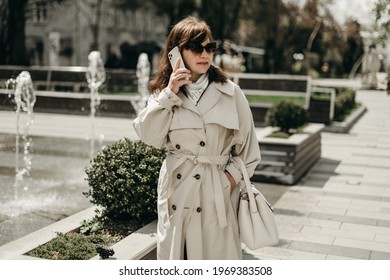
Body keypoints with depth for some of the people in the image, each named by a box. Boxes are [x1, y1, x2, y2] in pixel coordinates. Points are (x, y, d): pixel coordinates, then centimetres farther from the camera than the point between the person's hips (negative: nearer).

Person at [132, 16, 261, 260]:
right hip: (176, 188, 3)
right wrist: (169, 94, -12)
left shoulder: (230, 93, -3)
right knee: (173, 253, 14)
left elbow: (248, 147, 3)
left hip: (215, 190, -3)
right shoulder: (164, 92, 5)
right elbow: (149, 136, -7)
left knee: (216, 254, 1)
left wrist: (232, 176, -6)